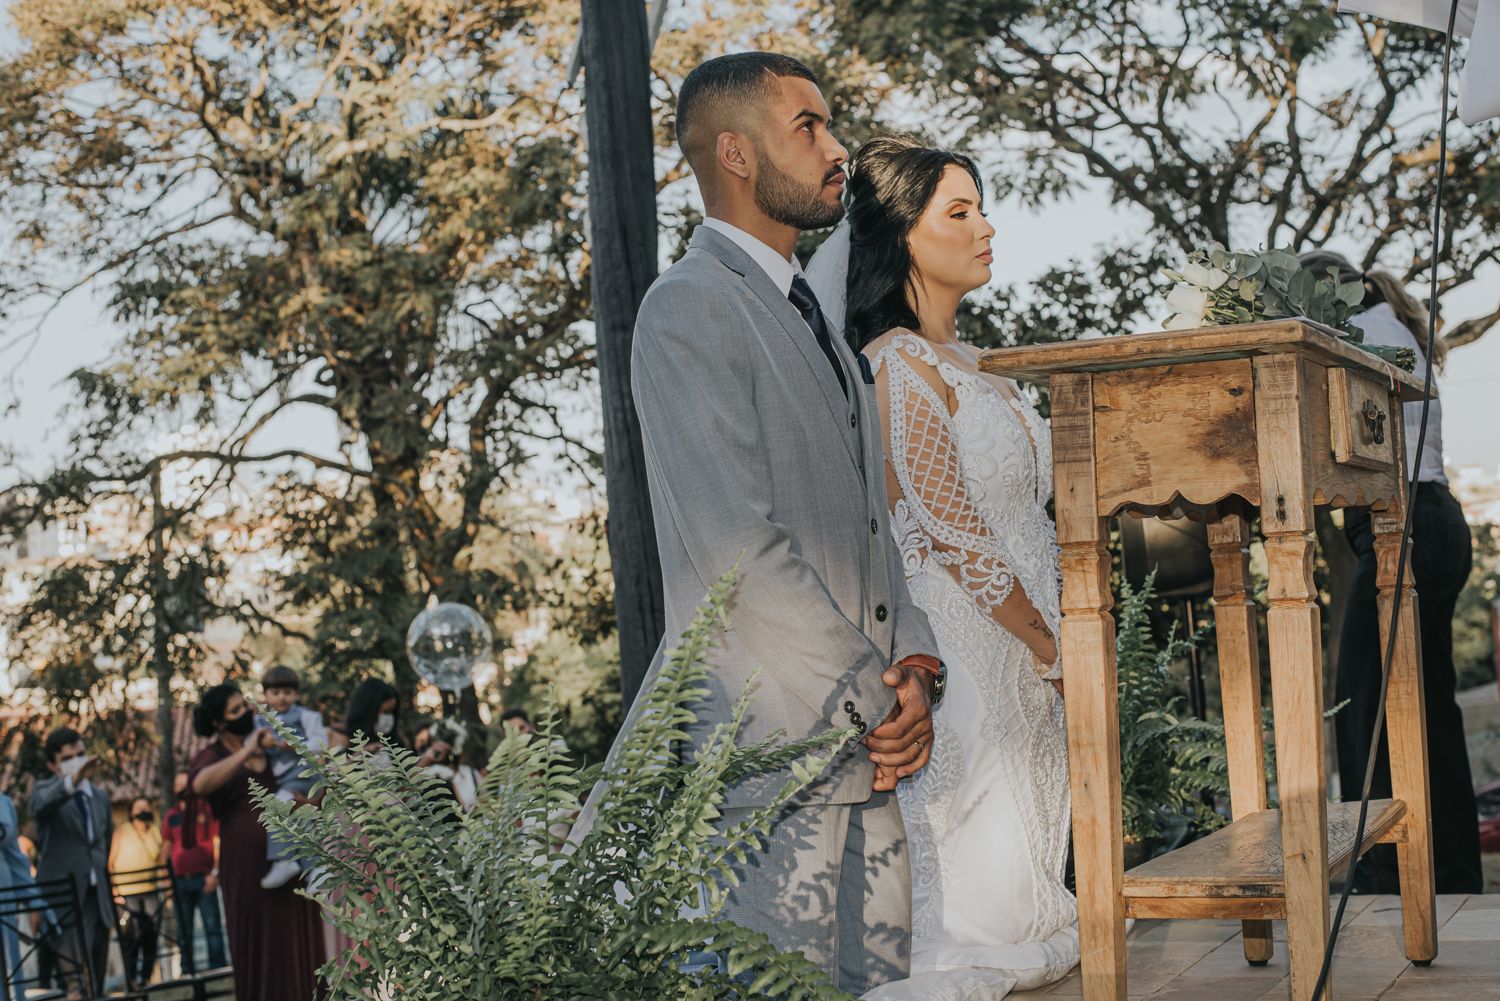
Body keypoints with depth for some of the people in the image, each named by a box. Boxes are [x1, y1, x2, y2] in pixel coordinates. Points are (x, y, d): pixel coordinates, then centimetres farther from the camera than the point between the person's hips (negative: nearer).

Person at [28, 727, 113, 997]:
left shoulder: (101, 798, 15)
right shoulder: (46, 790, -2)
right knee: (78, 982, -18)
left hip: (96, 897, 6)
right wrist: (72, 780, -47)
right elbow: (40, 805, -28)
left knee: (96, 982, 8)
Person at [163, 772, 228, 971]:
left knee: (212, 926, -6)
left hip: (204, 878, -3)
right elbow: (167, 847, 15)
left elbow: (217, 842, 1)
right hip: (180, 879, 3)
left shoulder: (207, 809, 6)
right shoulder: (172, 815, 15)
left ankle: (217, 968, -5)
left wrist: (215, 872, -8)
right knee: (183, 931, 3)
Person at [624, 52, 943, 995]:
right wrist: (879, 698, -13)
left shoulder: (812, 316, 20)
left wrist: (914, 661, 0)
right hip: (769, 741, -9)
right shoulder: (690, 309, -11)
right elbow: (739, 549, -18)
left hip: (868, 739, 9)